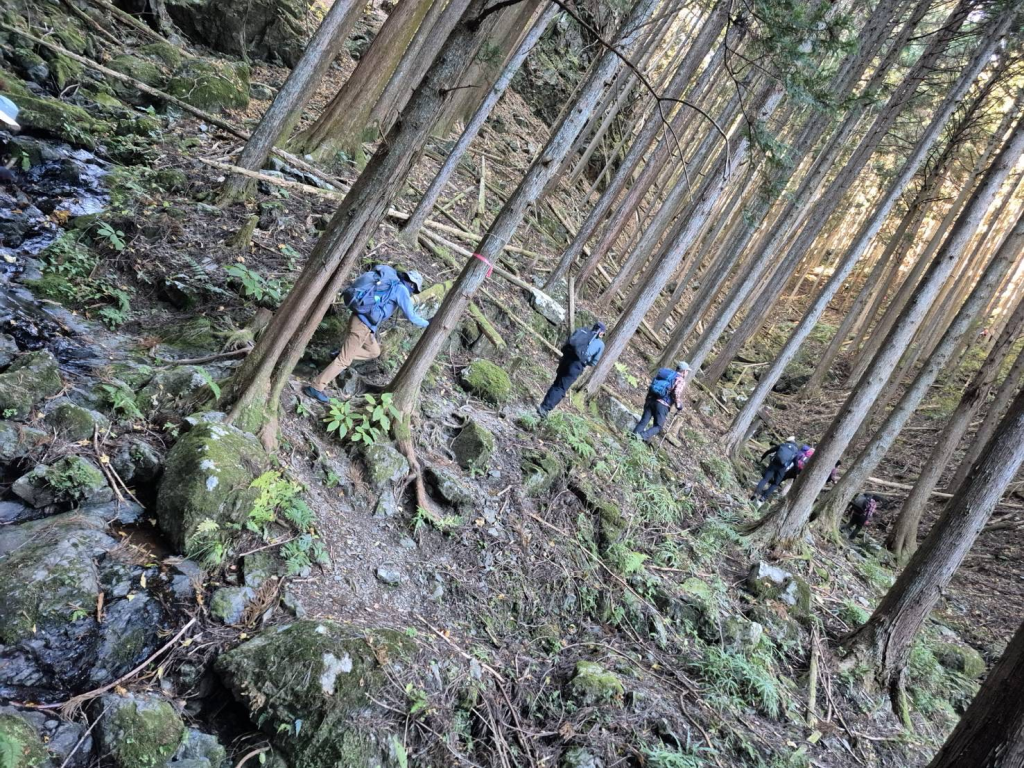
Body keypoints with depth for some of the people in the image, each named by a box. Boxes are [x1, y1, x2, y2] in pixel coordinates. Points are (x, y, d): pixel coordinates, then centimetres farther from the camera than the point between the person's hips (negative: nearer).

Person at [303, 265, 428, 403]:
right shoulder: (401, 290, -7)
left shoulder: (390, 283, 17)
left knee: (374, 352, 23)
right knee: (344, 360, -4)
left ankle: (340, 354, 17)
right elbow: (412, 317, -6)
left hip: (361, 319, 9)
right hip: (363, 324, -9)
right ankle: (315, 387, -2)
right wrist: (428, 324, 8)